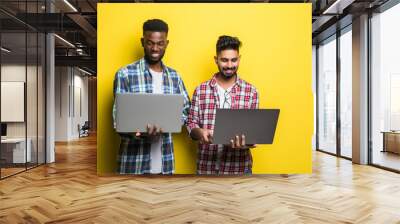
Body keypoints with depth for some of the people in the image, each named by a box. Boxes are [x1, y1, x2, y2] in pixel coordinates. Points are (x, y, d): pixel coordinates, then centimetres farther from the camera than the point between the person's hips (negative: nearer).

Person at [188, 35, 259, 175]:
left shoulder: (251, 92, 0)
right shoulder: (201, 90, 1)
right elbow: (191, 123, 4)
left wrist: (246, 141, -20)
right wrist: (200, 132, -18)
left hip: (239, 167, 0)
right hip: (206, 166, 1)